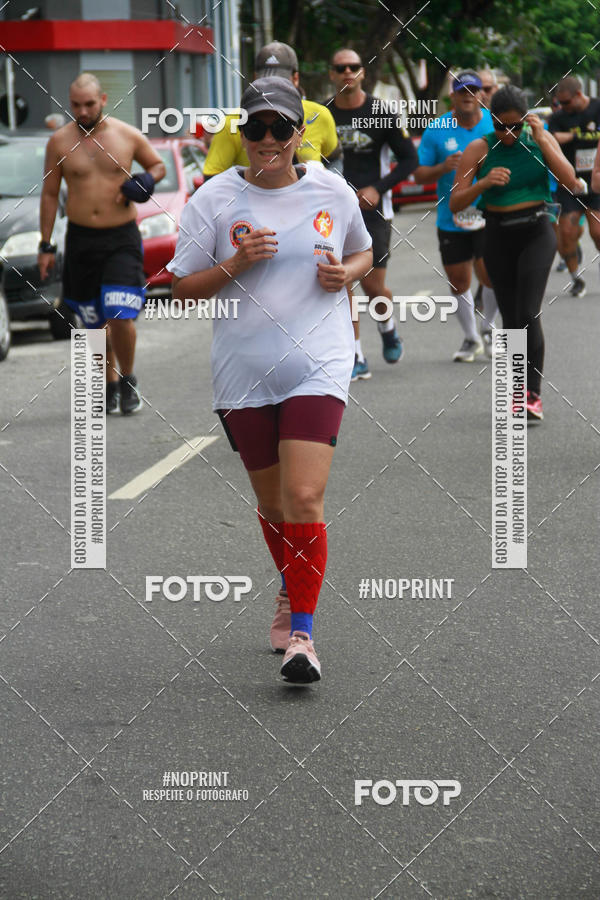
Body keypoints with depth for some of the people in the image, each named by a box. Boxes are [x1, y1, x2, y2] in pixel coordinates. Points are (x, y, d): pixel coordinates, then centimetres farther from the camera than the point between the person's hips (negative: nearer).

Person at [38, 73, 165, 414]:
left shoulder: (128, 136, 0)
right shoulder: (60, 142, 1)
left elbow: (159, 164, 16)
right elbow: (50, 194, 7)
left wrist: (147, 179, -9)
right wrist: (46, 245, 5)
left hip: (122, 238, -2)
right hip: (80, 240, 2)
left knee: (120, 317, -14)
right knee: (95, 323, 7)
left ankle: (128, 379, 8)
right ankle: (110, 384, 23)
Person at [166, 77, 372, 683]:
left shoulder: (332, 192, 2)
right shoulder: (213, 200, -2)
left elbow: (363, 251, 21)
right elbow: (182, 288, 1)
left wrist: (346, 272, -2)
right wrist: (236, 263, -16)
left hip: (317, 366, -1)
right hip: (243, 372, 2)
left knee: (304, 498, -16)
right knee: (271, 502, 13)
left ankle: (300, 633, -9)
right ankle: (293, 593, 41)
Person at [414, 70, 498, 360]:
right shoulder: (436, 131, 0)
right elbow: (419, 175, 1)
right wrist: (443, 168, -17)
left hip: (490, 217, -1)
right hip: (451, 219, 1)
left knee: (489, 274, -13)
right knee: (458, 281, 7)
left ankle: (488, 328, 15)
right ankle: (471, 338, 28)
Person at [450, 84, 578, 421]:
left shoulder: (541, 139, 0)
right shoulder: (480, 149, -2)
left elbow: (570, 181, -12)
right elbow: (455, 203, -4)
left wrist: (541, 140, -16)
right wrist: (484, 183, -22)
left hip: (536, 232, -2)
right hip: (498, 236, 2)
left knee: (529, 313, -15)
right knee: (511, 318, 5)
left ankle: (534, 394, -15)